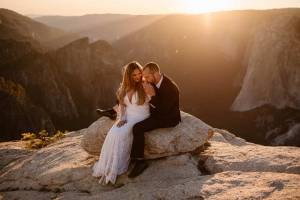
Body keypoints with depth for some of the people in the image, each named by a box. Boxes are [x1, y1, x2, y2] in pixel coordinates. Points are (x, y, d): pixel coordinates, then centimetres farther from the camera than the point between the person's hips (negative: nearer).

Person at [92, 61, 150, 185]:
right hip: (127, 117, 5)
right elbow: (122, 105, 15)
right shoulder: (125, 88, 9)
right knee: (112, 134, -23)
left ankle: (114, 170, -18)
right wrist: (122, 118, -1)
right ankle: (107, 167, -15)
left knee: (121, 135, -27)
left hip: (140, 118, -5)